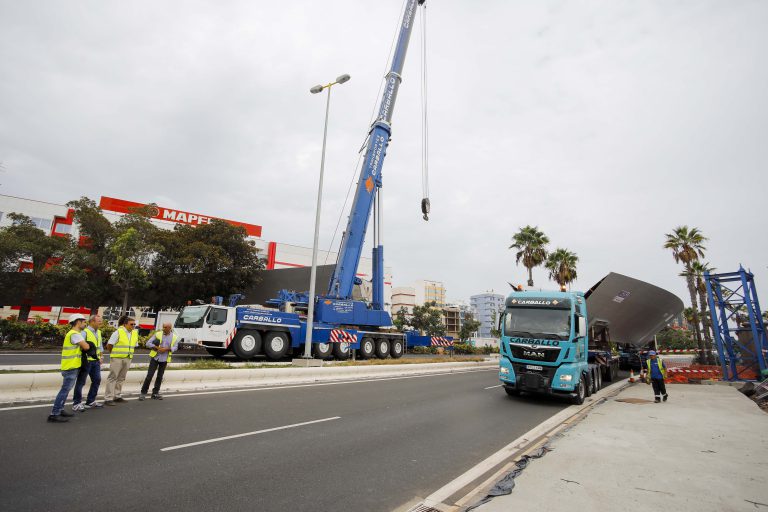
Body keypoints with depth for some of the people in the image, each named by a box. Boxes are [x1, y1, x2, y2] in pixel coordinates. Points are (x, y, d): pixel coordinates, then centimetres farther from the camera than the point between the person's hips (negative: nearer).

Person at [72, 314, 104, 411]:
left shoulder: (99, 332, 11)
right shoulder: (85, 332, -15)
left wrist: (100, 357, 15)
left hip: (96, 360, 8)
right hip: (86, 360, -8)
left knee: (97, 380, 13)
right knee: (81, 382, 3)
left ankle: (90, 401, 25)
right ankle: (76, 403, 14)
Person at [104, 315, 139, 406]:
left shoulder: (135, 333, 6)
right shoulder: (118, 332, -11)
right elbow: (109, 345, -8)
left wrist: (129, 354, 11)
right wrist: (114, 354, 3)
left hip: (127, 359, 6)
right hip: (117, 358, -6)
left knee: (121, 378, 13)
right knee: (112, 378, -1)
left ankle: (117, 396, 23)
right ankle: (108, 398, 3)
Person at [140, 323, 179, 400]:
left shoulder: (174, 337, 1)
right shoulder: (157, 334, -3)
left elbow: (175, 347, -2)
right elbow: (148, 343, -5)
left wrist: (167, 349, -19)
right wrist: (157, 347, -17)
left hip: (164, 359, 2)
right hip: (155, 357, -1)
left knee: (160, 377, 8)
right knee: (149, 375, -4)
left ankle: (155, 393, 19)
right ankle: (143, 393, 8)